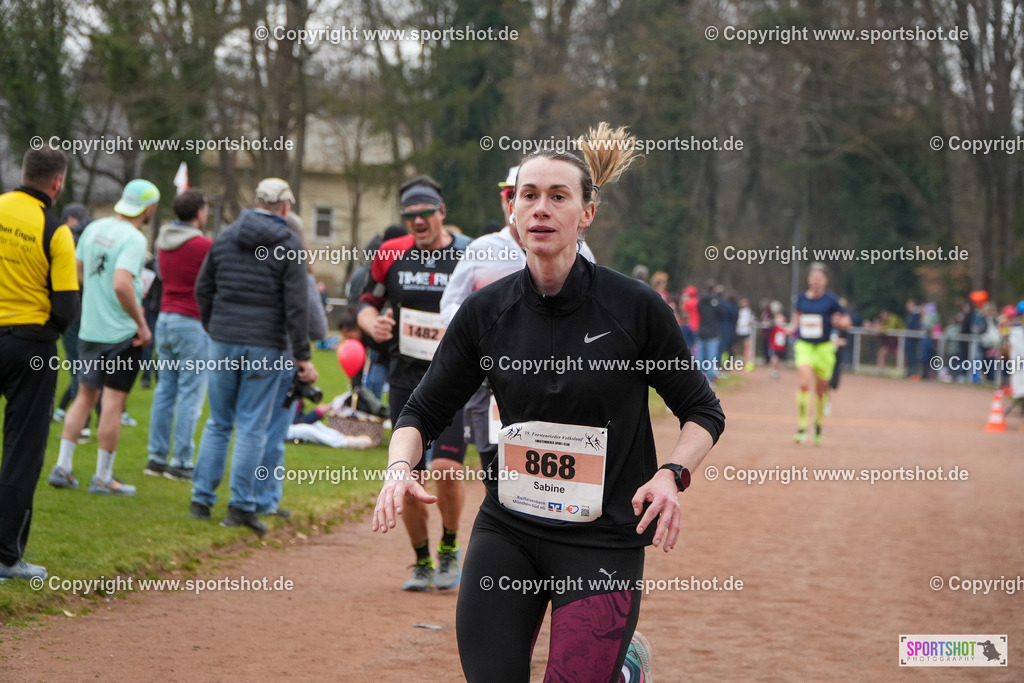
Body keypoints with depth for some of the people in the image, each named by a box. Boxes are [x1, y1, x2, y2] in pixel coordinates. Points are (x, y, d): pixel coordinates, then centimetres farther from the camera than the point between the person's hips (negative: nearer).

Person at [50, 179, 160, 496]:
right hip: (121, 334, -7)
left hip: (89, 329, 7)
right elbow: (122, 284, -29)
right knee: (114, 402, 0)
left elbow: (77, 269, 16)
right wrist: (142, 324, -19)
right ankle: (103, 477, 5)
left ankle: (63, 466, 15)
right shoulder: (133, 239, -18)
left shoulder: (95, 228, 6)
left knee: (86, 395, 16)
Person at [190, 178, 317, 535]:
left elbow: (203, 288, 12)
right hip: (265, 347, -4)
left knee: (218, 423, 13)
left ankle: (201, 499, 11)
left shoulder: (225, 237, 8)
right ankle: (241, 506, -1)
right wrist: (302, 356, -7)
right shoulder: (288, 243, -6)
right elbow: (296, 303, -10)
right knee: (252, 426, 0)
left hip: (223, 341, 4)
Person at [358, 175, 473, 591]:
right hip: (406, 380, 3)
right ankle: (422, 562, 21)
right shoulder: (391, 256, 5)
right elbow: (369, 301, 17)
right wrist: (372, 323, -5)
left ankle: (450, 548, 9)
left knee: (446, 468, -17)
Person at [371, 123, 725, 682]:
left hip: (603, 539, -3)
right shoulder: (486, 311, -1)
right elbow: (422, 412, 6)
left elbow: (703, 411, 2)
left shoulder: (635, 307, -8)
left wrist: (671, 475, -16)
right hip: (505, 531, 3)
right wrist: (399, 469, -13)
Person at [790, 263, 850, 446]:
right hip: (804, 346, 0)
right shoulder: (802, 298, 3)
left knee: (821, 390, 10)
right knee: (805, 383, -22)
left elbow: (847, 322, -1)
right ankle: (802, 426, -19)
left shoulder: (831, 300, -5)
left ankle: (818, 423, 36)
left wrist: (840, 322, -23)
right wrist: (793, 326, 6)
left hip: (824, 348, 0)